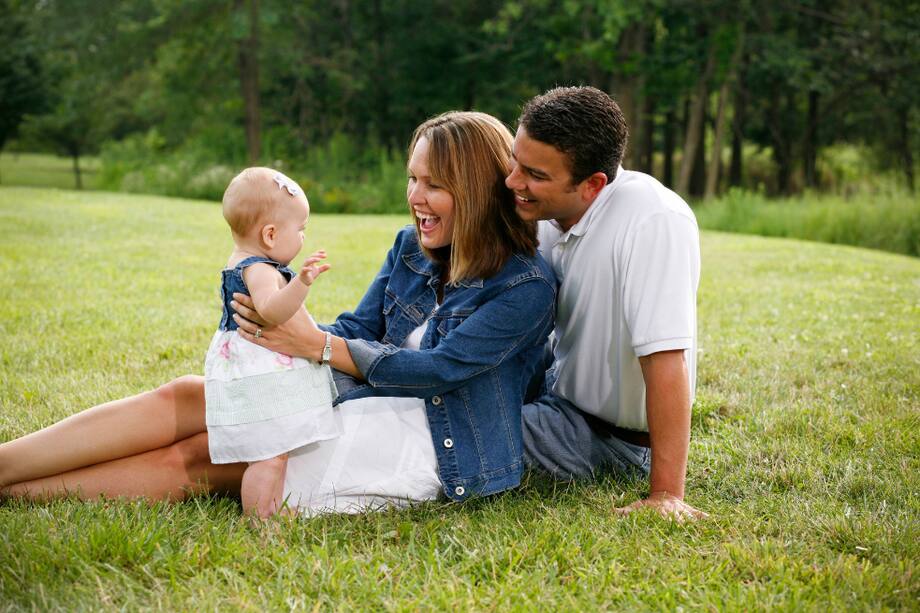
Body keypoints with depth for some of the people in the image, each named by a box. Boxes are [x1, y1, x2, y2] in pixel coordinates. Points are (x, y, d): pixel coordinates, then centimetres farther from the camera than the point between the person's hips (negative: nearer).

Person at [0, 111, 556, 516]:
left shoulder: (527, 286, -11)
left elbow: (441, 369, -19)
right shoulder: (411, 248, 12)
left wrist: (318, 347, -23)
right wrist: (285, 324, -16)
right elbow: (359, 328, 6)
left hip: (431, 445, -7)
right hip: (362, 405, 7)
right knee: (187, 396, -12)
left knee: (192, 458, -19)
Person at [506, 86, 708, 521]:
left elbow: (665, 359, -34)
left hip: (614, 439, -7)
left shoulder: (653, 223, -30)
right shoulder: (551, 209, -5)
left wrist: (666, 495, -35)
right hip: (557, 393, 8)